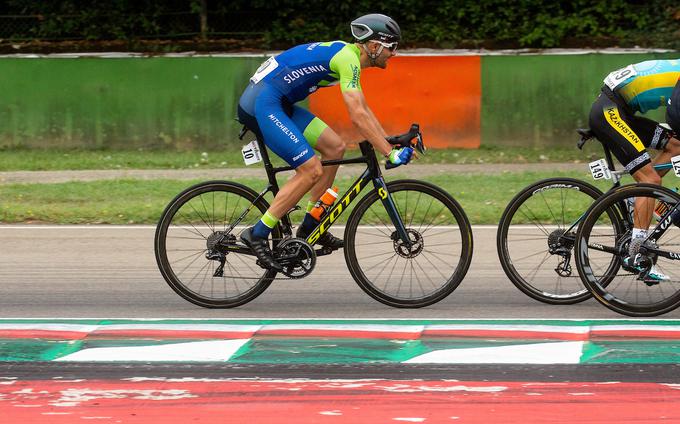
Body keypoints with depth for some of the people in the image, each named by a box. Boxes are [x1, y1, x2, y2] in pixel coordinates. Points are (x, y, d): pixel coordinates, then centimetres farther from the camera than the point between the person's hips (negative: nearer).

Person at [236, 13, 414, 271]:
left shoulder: (346, 55, 17)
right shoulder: (348, 59, -15)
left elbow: (363, 110, 24)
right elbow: (357, 117, -22)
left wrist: (390, 143, 18)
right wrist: (390, 154, -20)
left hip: (279, 105, 10)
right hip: (263, 105, -10)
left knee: (335, 147, 9)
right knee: (312, 171, -15)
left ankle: (310, 227, 14)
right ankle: (257, 235, -11)